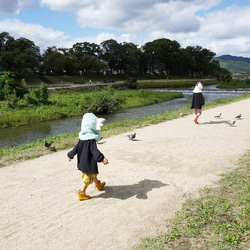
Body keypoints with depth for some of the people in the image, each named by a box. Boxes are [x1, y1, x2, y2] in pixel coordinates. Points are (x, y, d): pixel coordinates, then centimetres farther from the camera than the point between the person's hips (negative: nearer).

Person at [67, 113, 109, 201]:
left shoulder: (82, 137, 1)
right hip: (89, 162, -9)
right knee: (87, 178, 4)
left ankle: (98, 184, 48)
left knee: (93, 174, 28)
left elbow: (76, 148, 8)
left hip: (83, 161, 9)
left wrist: (70, 155, 20)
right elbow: (94, 150, -32)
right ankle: (81, 193, 11)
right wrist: (102, 158, -39)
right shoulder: (91, 139, -24)